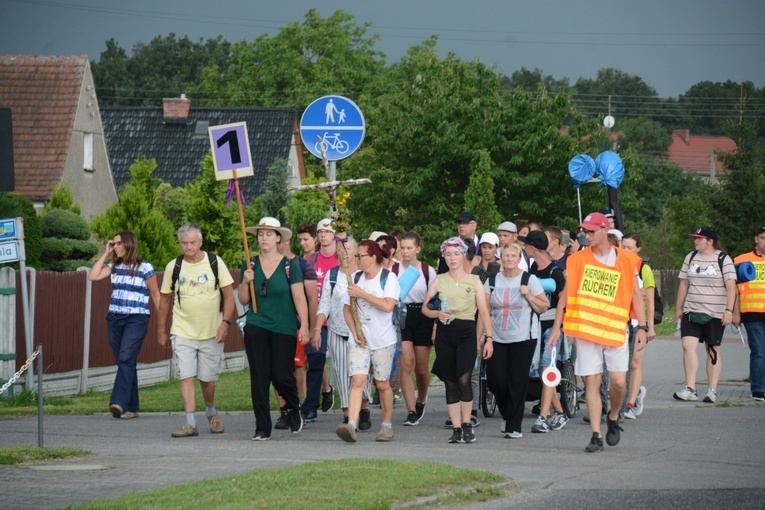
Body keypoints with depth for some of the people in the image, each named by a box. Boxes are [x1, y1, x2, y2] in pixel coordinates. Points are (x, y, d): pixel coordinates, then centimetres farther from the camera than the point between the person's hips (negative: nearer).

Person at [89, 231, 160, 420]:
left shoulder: (145, 268, -3)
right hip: (115, 319, 5)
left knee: (126, 359, -19)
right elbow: (93, 276, -2)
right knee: (123, 362, 5)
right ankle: (131, 408, 9)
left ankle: (119, 402, -28)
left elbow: (156, 296, 1)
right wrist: (105, 254, 2)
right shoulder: (114, 267, 11)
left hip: (136, 319, -5)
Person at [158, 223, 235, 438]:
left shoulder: (215, 263, -2)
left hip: (211, 332, 0)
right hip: (183, 332, 0)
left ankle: (211, 412, 34)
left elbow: (228, 294, -1)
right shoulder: (173, 267, 1)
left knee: (207, 377, 8)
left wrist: (225, 323, -11)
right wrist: (162, 329, 13)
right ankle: (190, 423, -9)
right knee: (186, 376, -9)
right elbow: (165, 299, 11)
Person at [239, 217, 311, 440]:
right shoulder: (250, 265, 7)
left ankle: (293, 408, 27)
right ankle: (262, 428, 4)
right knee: (259, 378, -1)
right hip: (256, 327, 3)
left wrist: (304, 326, -10)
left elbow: (299, 297, -4)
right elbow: (243, 300, 11)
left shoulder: (289, 265, -2)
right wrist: (245, 282, -8)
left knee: (281, 375, -6)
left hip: (284, 329, -3)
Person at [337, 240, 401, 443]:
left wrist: (362, 294, -18)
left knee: (382, 384, 6)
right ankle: (351, 425, -25)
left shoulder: (388, 278, -6)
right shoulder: (356, 278, 8)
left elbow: (388, 305, -21)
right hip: (360, 340, 3)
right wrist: (355, 331, -1)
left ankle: (387, 426, 23)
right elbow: (347, 308, 13)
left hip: (383, 340, -3)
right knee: (357, 381, -12)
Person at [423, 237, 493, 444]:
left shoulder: (474, 281, 8)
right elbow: (425, 308, 9)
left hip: (466, 332, -2)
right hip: (444, 333, 2)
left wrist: (489, 337, -3)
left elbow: (483, 311, 4)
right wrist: (437, 314, -13)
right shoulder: (439, 281, 11)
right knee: (450, 383, 3)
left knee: (463, 379, -16)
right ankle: (456, 428, 9)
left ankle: (467, 424, -3)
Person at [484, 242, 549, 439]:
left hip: (523, 339, -3)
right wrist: (478, 336, -2)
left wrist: (529, 296, -13)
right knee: (495, 378, -5)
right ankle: (507, 415, 22)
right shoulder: (492, 281, 8)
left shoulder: (530, 280, 1)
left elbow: (544, 307, 2)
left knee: (517, 382, -4)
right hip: (497, 339, 3)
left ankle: (514, 426, 4)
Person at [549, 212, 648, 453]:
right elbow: (566, 293, 8)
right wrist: (557, 326, 5)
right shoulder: (578, 259, 4)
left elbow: (635, 294, 6)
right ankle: (596, 435, 1)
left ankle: (613, 418, 23)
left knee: (618, 381, -6)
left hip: (615, 331, -1)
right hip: (585, 331, 1)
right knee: (591, 383, -1)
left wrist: (642, 327, 0)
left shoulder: (626, 260, 2)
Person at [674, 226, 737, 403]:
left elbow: (731, 286, -7)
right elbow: (684, 284, 16)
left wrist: (728, 310, -16)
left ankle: (712, 390, 8)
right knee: (688, 345, -14)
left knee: (713, 350, 2)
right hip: (692, 312, 3)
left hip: (715, 314, -3)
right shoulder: (691, 258, 11)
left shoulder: (723, 260, -4)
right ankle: (690, 389, -16)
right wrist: (679, 308, 15)